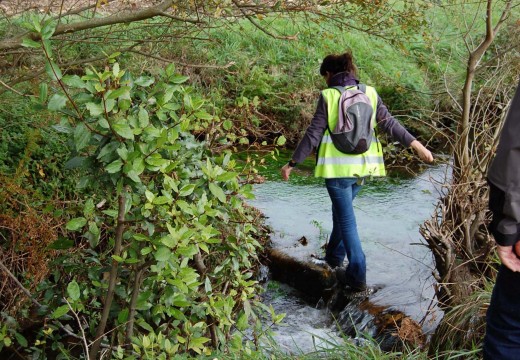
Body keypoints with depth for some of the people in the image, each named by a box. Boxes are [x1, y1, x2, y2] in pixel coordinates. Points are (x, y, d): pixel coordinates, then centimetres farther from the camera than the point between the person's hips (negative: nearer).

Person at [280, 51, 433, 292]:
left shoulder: (328, 96, -9)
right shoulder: (369, 93, 3)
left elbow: (313, 134, -9)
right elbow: (390, 124, 3)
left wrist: (293, 163, -1)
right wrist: (417, 145, 11)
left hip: (337, 165, -5)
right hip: (362, 165, 5)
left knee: (346, 220, 3)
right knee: (342, 210, 24)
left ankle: (357, 277, 4)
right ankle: (334, 258, 39)